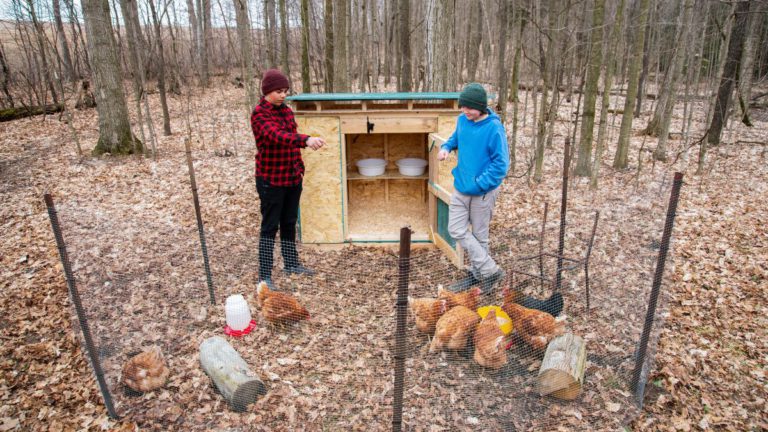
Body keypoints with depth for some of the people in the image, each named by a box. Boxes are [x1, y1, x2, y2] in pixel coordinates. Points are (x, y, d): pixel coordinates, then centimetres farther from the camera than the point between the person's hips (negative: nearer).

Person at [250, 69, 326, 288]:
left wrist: (300, 166, 12)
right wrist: (306, 140, -49)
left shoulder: (286, 110, 10)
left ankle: (291, 264, 32)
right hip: (271, 180, -7)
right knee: (270, 226, -2)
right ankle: (265, 275, 6)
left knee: (290, 222, 17)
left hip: (293, 178, 7)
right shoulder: (259, 114, -15)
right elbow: (277, 136, -34)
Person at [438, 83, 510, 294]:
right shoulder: (462, 120, 0)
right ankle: (491, 270, 16)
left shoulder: (494, 128, -19)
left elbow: (501, 164, -19)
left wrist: (478, 184, -21)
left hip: (483, 191, -6)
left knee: (480, 235, 8)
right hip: (461, 187, 7)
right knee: (456, 230, 5)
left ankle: (479, 273, 27)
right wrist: (447, 146, 0)